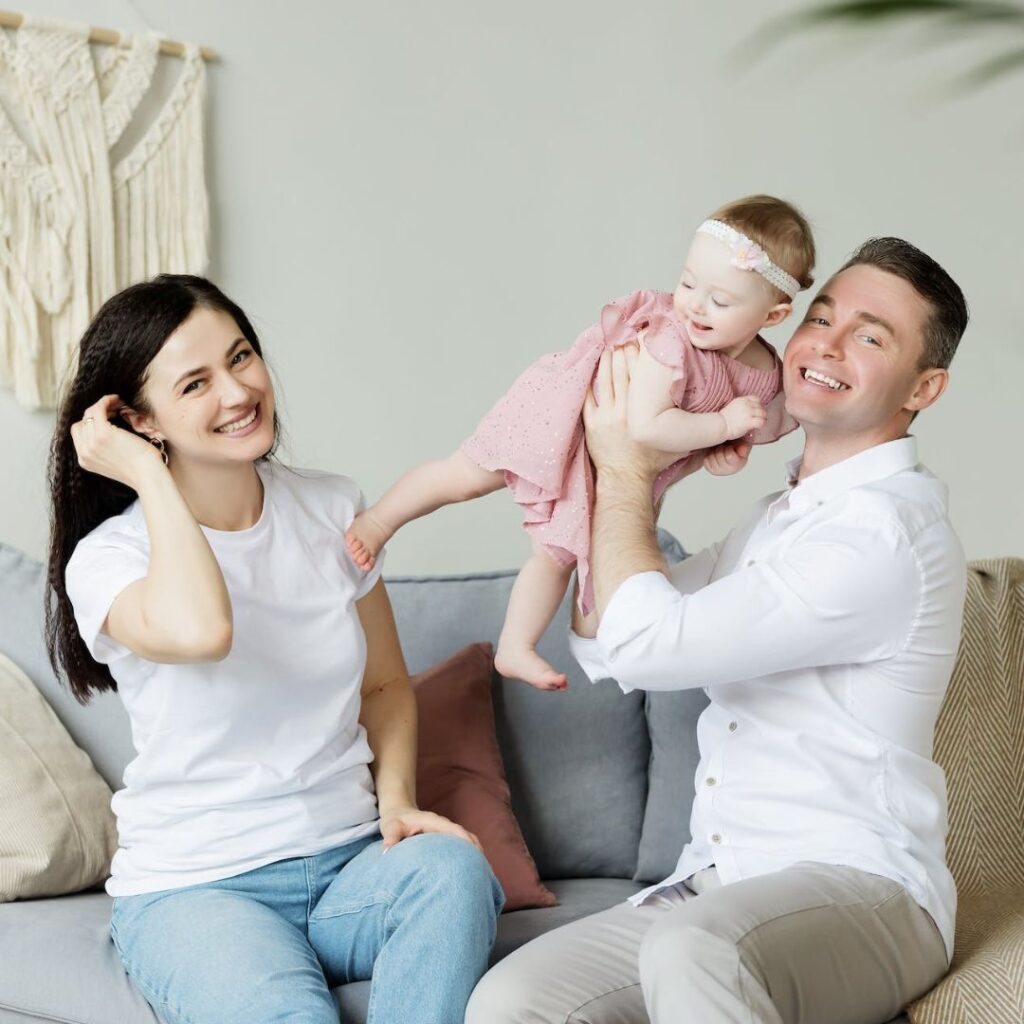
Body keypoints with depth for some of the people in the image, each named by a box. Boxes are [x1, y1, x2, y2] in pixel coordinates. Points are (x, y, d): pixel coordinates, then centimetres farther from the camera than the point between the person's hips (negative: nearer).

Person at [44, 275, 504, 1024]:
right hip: (196, 888, -4)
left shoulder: (333, 509, 6)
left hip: (352, 863, 4)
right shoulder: (108, 556, -8)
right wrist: (150, 475, -19)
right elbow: (201, 632, -33)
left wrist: (397, 799, -3)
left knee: (452, 866, -29)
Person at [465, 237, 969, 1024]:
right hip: (718, 892, 8)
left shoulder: (887, 531, -13)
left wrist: (625, 474, -4)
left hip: (861, 892, -8)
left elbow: (647, 645, -18)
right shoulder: (784, 516, 17)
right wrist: (642, 482, 7)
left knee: (691, 950, -39)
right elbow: (603, 646, 16)